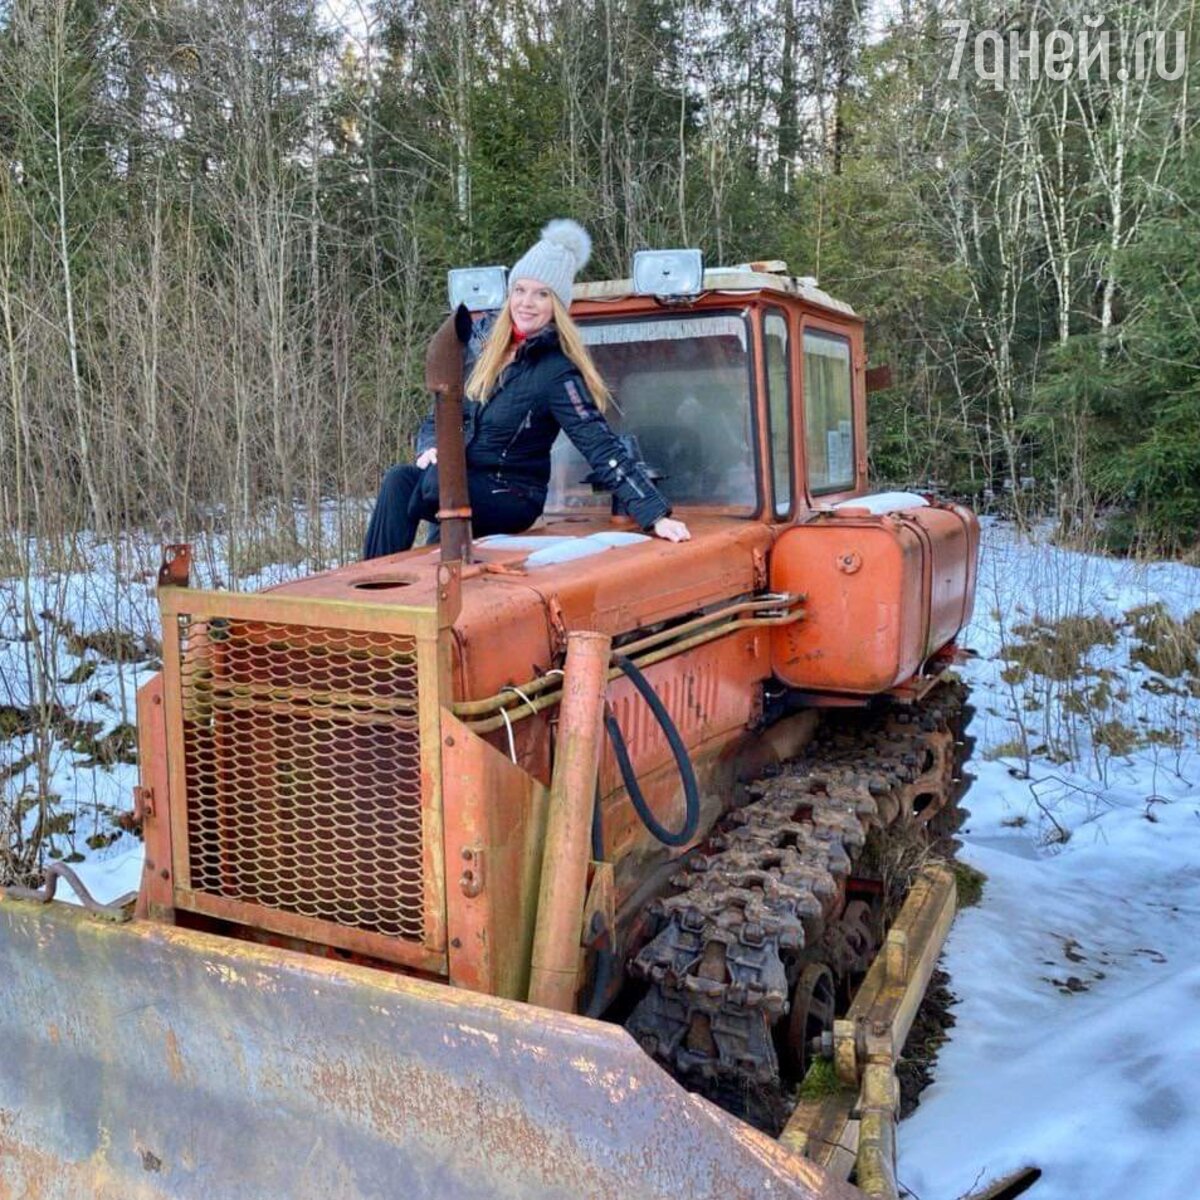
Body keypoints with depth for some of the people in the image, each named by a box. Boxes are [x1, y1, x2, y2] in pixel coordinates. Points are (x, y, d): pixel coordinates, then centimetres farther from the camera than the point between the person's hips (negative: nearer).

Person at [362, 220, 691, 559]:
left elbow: (602, 448, -18)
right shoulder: (486, 351, 7)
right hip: (458, 483, 5)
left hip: (512, 499, -5)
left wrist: (656, 516, -27)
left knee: (439, 479, -33)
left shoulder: (557, 372, -12)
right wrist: (431, 447, -8)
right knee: (399, 480, -25)